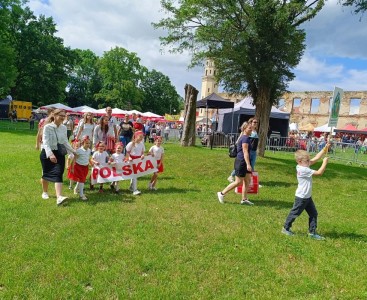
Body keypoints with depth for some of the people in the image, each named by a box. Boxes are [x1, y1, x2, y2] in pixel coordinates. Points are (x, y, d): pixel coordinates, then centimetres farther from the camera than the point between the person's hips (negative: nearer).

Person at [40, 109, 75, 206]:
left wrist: (72, 150, 10)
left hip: (59, 154, 3)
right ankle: (45, 192, 37)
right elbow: (45, 142, -22)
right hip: (47, 153, -3)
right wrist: (50, 154, -36)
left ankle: (59, 197, -21)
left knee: (58, 174, -11)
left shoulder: (64, 128, 3)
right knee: (46, 174, 14)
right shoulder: (47, 127, -13)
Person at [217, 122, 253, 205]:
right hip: (241, 162, -10)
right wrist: (248, 164, -26)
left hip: (244, 162, 10)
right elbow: (245, 152, -22)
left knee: (247, 180, 10)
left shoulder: (243, 137, 15)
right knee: (238, 182, -3)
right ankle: (222, 193, 6)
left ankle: (244, 199, 15)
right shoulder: (245, 138, -15)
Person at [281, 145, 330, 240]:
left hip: (307, 197, 9)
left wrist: (324, 149, -2)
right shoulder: (304, 170, -26)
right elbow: (319, 173, -25)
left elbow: (316, 158, 5)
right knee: (295, 213, 6)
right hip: (301, 197, -9)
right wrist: (325, 162, -16)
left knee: (313, 213, 12)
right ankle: (286, 228, 22)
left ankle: (312, 232, 21)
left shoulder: (304, 166, 2)